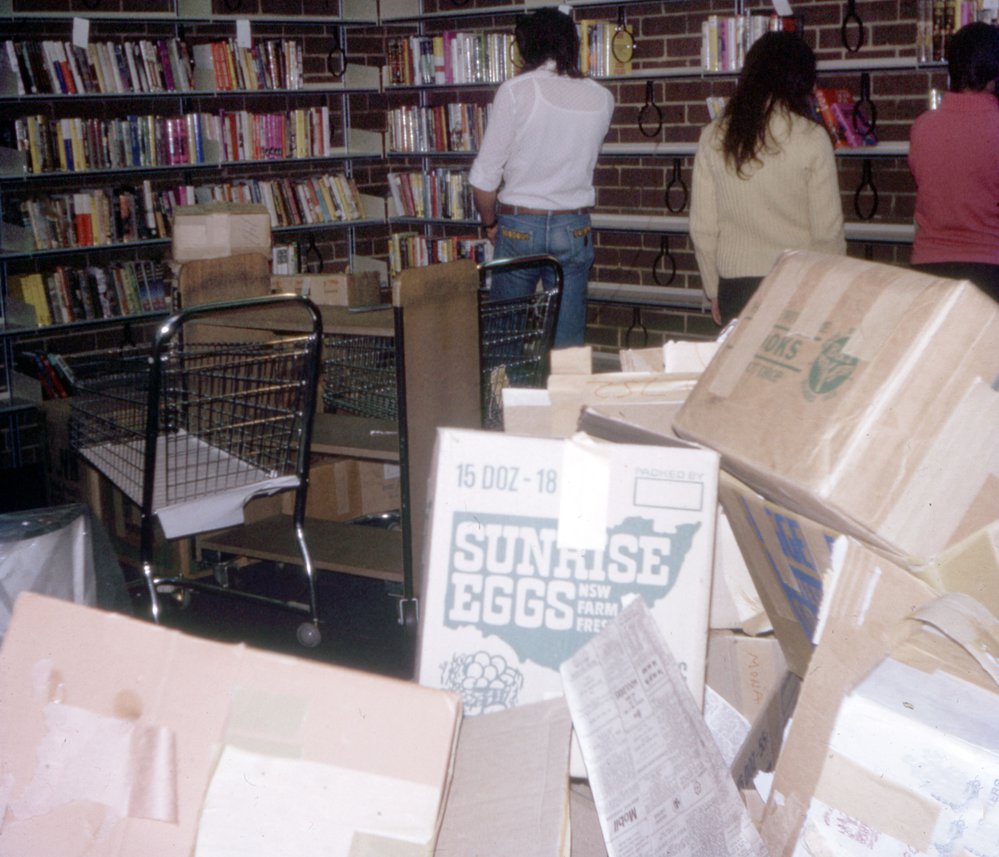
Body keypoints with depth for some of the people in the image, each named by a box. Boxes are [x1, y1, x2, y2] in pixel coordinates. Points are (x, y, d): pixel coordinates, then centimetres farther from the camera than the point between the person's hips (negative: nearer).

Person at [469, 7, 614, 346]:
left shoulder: (515, 91, -9)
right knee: (569, 341, 6)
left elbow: (484, 175, -7)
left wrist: (490, 223, 7)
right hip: (574, 229, 3)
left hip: (519, 227, -3)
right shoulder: (601, 98, 2)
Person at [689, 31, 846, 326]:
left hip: (736, 289, 3)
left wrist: (714, 291, 15)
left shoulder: (713, 137, 1)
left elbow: (702, 228, 4)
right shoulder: (810, 138, -7)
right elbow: (828, 230, -5)